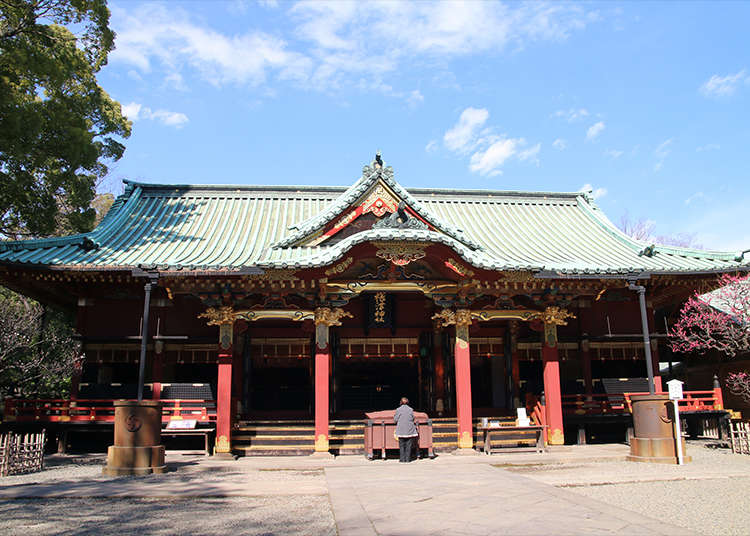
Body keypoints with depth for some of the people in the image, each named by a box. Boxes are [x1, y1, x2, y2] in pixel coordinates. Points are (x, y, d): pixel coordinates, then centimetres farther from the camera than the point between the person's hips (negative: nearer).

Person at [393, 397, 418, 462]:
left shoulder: (398, 410, -4)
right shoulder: (411, 409, 0)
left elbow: (395, 420, -1)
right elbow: (413, 419, 5)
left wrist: (394, 415, 17)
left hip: (401, 430, -1)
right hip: (410, 430, 1)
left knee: (402, 445, 6)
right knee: (408, 445, 7)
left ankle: (402, 459, 4)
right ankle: (408, 458, 6)